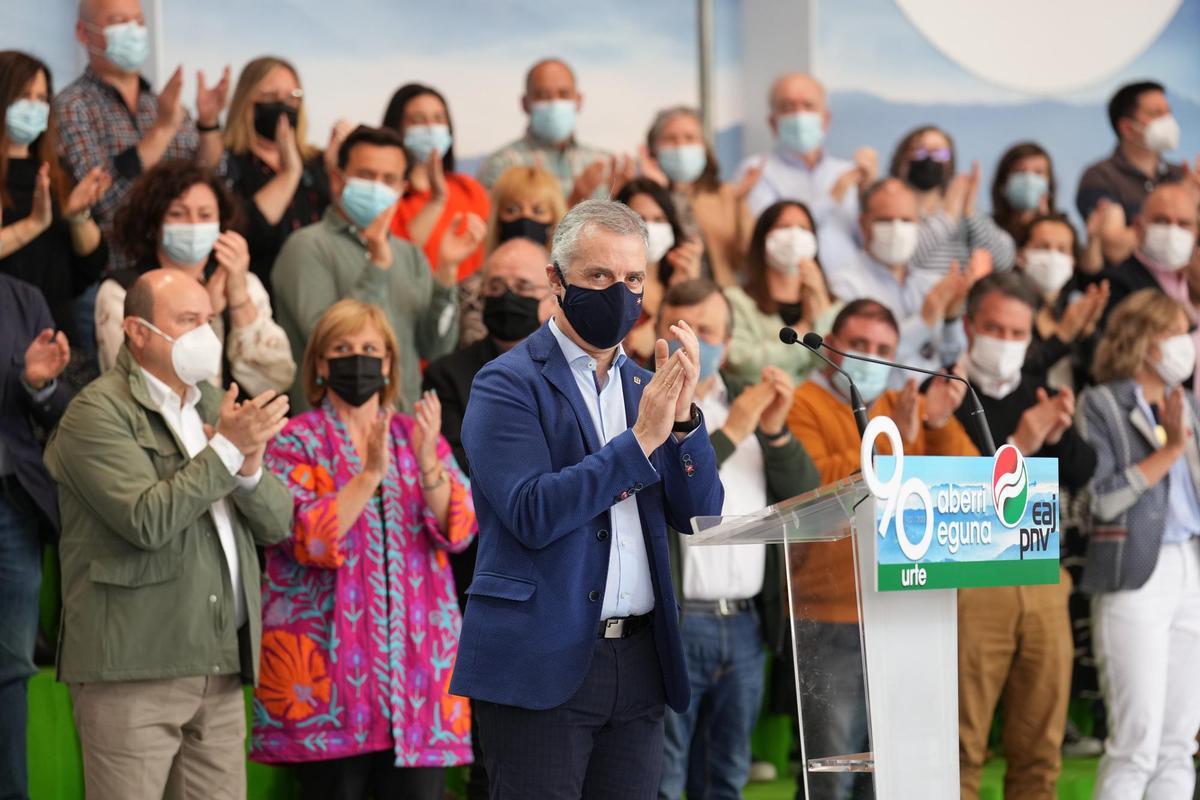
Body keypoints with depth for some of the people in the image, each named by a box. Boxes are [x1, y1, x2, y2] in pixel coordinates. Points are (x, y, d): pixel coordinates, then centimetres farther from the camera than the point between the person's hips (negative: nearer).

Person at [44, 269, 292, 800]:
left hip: (221, 667, 7)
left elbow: (278, 523, 13)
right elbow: (147, 521, -18)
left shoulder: (215, 406, 18)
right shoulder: (97, 412, -5)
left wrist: (250, 467, -7)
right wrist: (227, 449, -15)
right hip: (132, 667, -7)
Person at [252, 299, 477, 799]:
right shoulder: (295, 443, 3)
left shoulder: (419, 436, 13)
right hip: (329, 661, -3)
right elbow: (306, 538, -12)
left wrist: (427, 465, -17)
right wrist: (370, 473, -21)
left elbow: (460, 529, 0)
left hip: (418, 659, 3)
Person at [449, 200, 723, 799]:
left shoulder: (642, 385, 14)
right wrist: (641, 438, -18)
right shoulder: (507, 384, -4)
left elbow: (699, 515, 8)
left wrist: (681, 418, -7)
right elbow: (532, 514, -16)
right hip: (543, 663, -6)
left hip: (639, 660, 6)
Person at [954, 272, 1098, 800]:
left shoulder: (1039, 397, 16)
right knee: (962, 747, -5)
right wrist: (1016, 447, -20)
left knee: (1040, 746, 7)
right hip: (970, 582, -5)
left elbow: (1085, 478, 9)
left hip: (1043, 583, 6)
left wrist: (1062, 438, -10)